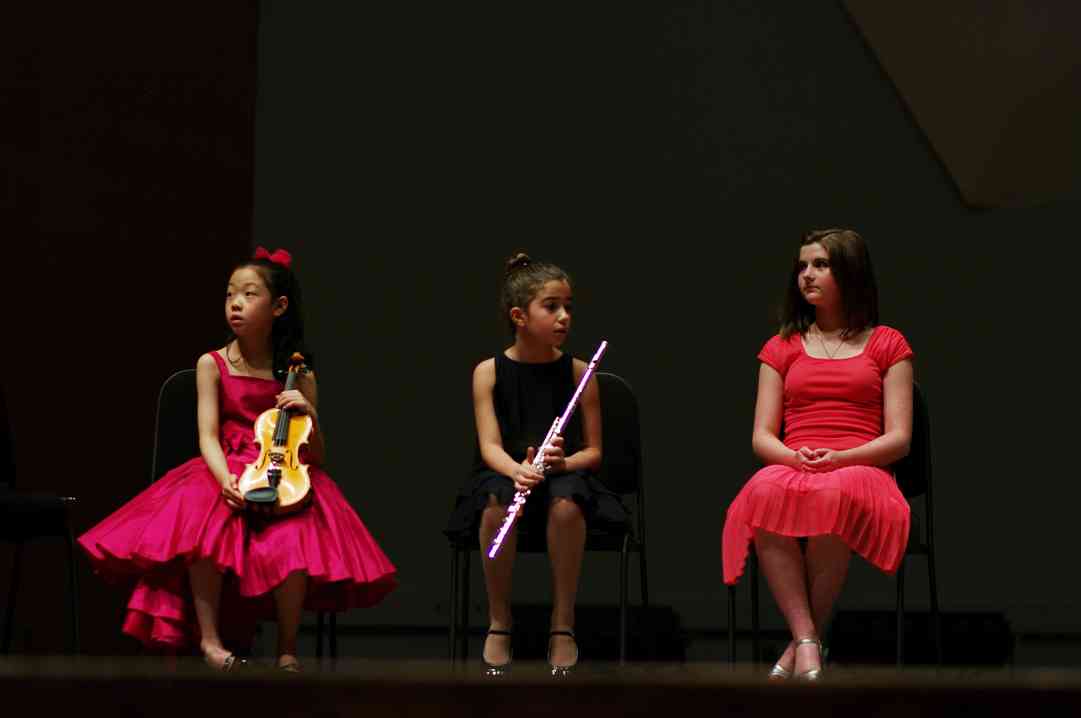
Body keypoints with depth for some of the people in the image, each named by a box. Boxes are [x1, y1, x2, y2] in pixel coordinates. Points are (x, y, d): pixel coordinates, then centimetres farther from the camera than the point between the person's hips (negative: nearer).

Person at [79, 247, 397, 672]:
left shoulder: (298, 376, 7)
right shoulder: (212, 365, 4)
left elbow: (317, 456, 8)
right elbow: (208, 436, -6)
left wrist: (309, 416, -12)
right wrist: (224, 478, -26)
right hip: (226, 472, 0)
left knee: (295, 536, -33)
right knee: (205, 524, -34)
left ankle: (287, 648, -18)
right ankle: (209, 638, -24)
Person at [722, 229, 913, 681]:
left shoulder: (886, 345, 17)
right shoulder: (783, 348, 24)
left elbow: (899, 439, 7)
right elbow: (762, 437, 14)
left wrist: (840, 458, -13)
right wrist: (796, 458, -10)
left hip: (859, 472, -2)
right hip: (790, 470, 2)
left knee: (833, 497, -41)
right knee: (766, 494, -38)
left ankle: (804, 641, -32)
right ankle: (807, 642, -40)